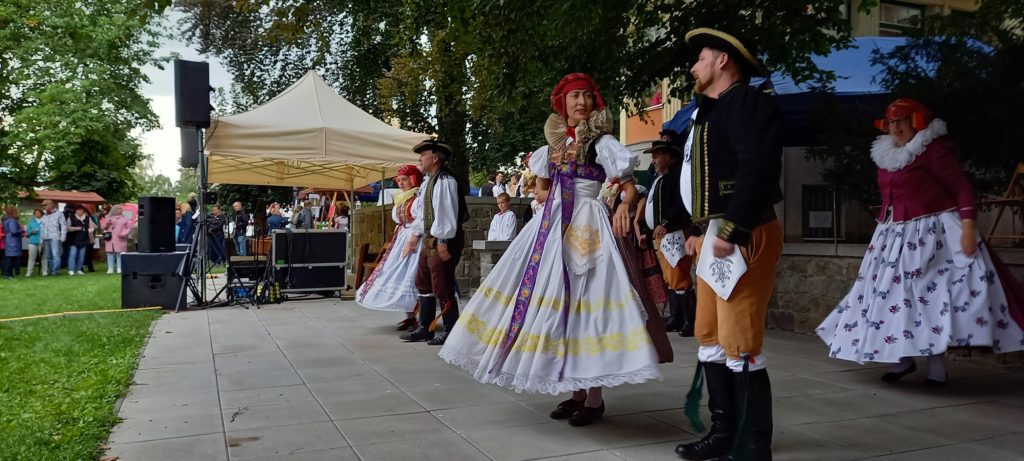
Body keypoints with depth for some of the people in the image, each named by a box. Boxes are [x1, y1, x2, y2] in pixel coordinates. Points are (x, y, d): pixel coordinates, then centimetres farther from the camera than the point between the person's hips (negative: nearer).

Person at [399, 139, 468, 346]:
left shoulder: (445, 180, -15)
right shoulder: (428, 181, 15)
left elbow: (447, 212, -21)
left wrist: (443, 242, -23)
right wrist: (416, 234, 19)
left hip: (442, 241, -10)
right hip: (429, 239, 10)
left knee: (442, 287, -5)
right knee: (423, 282, 15)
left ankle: (451, 331, 6)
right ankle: (425, 328, 25)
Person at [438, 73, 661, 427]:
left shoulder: (602, 142, -1)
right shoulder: (554, 143, 15)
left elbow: (630, 188, -5)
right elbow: (541, 190, 26)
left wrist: (624, 206, -26)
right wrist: (555, 198, 5)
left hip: (587, 226, -6)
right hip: (552, 225, 6)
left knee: (582, 300, -9)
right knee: (555, 298, 4)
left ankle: (595, 398, 0)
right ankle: (576, 392, 14)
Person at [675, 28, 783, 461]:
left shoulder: (748, 102, -8)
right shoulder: (710, 112, 22)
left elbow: (757, 171, -21)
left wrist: (730, 230, -24)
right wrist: (698, 230, 17)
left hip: (742, 237, -10)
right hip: (713, 237, 10)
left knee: (739, 344, -8)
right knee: (710, 338, 13)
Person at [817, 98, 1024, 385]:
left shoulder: (933, 149, -10)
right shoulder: (887, 156, 12)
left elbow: (962, 188, -13)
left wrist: (968, 226, -23)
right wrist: (885, 229, 23)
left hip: (933, 233, -8)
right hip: (895, 236, 8)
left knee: (932, 294, -7)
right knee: (893, 295, 7)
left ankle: (936, 367, 0)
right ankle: (903, 359, 18)